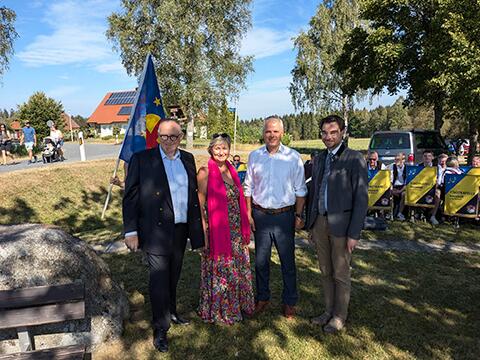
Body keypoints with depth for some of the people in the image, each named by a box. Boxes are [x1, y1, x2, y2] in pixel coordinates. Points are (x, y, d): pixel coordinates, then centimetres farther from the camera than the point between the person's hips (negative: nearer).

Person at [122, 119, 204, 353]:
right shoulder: (141, 159, -7)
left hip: (181, 229, 5)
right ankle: (160, 329, 19)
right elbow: (130, 196, -7)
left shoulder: (188, 159, 7)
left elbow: (194, 193, 10)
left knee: (173, 277, 19)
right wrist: (130, 231, -10)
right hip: (156, 231, -4)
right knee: (159, 279, 2)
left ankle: (171, 313, 40)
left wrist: (196, 226, 9)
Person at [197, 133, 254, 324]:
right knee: (218, 271, 8)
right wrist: (203, 232, -15)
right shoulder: (205, 172, -11)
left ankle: (237, 305, 37)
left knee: (238, 269, 17)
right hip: (217, 231, -6)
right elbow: (200, 205, -11)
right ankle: (216, 310, 29)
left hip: (236, 231, 6)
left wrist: (244, 228, 13)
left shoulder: (231, 170, 8)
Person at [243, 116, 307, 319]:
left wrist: (299, 215, -3)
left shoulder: (293, 157, -3)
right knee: (260, 260, 12)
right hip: (260, 215, 2)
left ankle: (289, 302, 25)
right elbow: (248, 187, 8)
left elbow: (300, 190, 1)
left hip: (284, 216, -2)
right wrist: (248, 214, 3)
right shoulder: (254, 156, 3)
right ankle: (262, 298, 30)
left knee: (288, 261, 8)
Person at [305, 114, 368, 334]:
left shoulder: (354, 159, -8)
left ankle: (339, 317, 25)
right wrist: (310, 225, 14)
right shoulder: (318, 159, 10)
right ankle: (328, 311, 32)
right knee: (326, 272, 16)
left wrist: (354, 233, -14)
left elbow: (361, 198, -11)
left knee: (340, 274, 8)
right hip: (320, 223, 6)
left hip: (341, 225, -5)